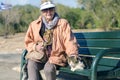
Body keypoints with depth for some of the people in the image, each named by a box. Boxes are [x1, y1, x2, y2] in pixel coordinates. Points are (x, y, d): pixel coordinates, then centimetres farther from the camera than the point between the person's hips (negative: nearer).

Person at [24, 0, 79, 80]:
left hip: (56, 56, -2)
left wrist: (73, 56, -20)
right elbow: (28, 42, 15)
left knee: (49, 68, -33)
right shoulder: (34, 24, 8)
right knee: (31, 65, -29)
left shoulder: (63, 23, 3)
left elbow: (69, 40, -5)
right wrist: (35, 47, -7)